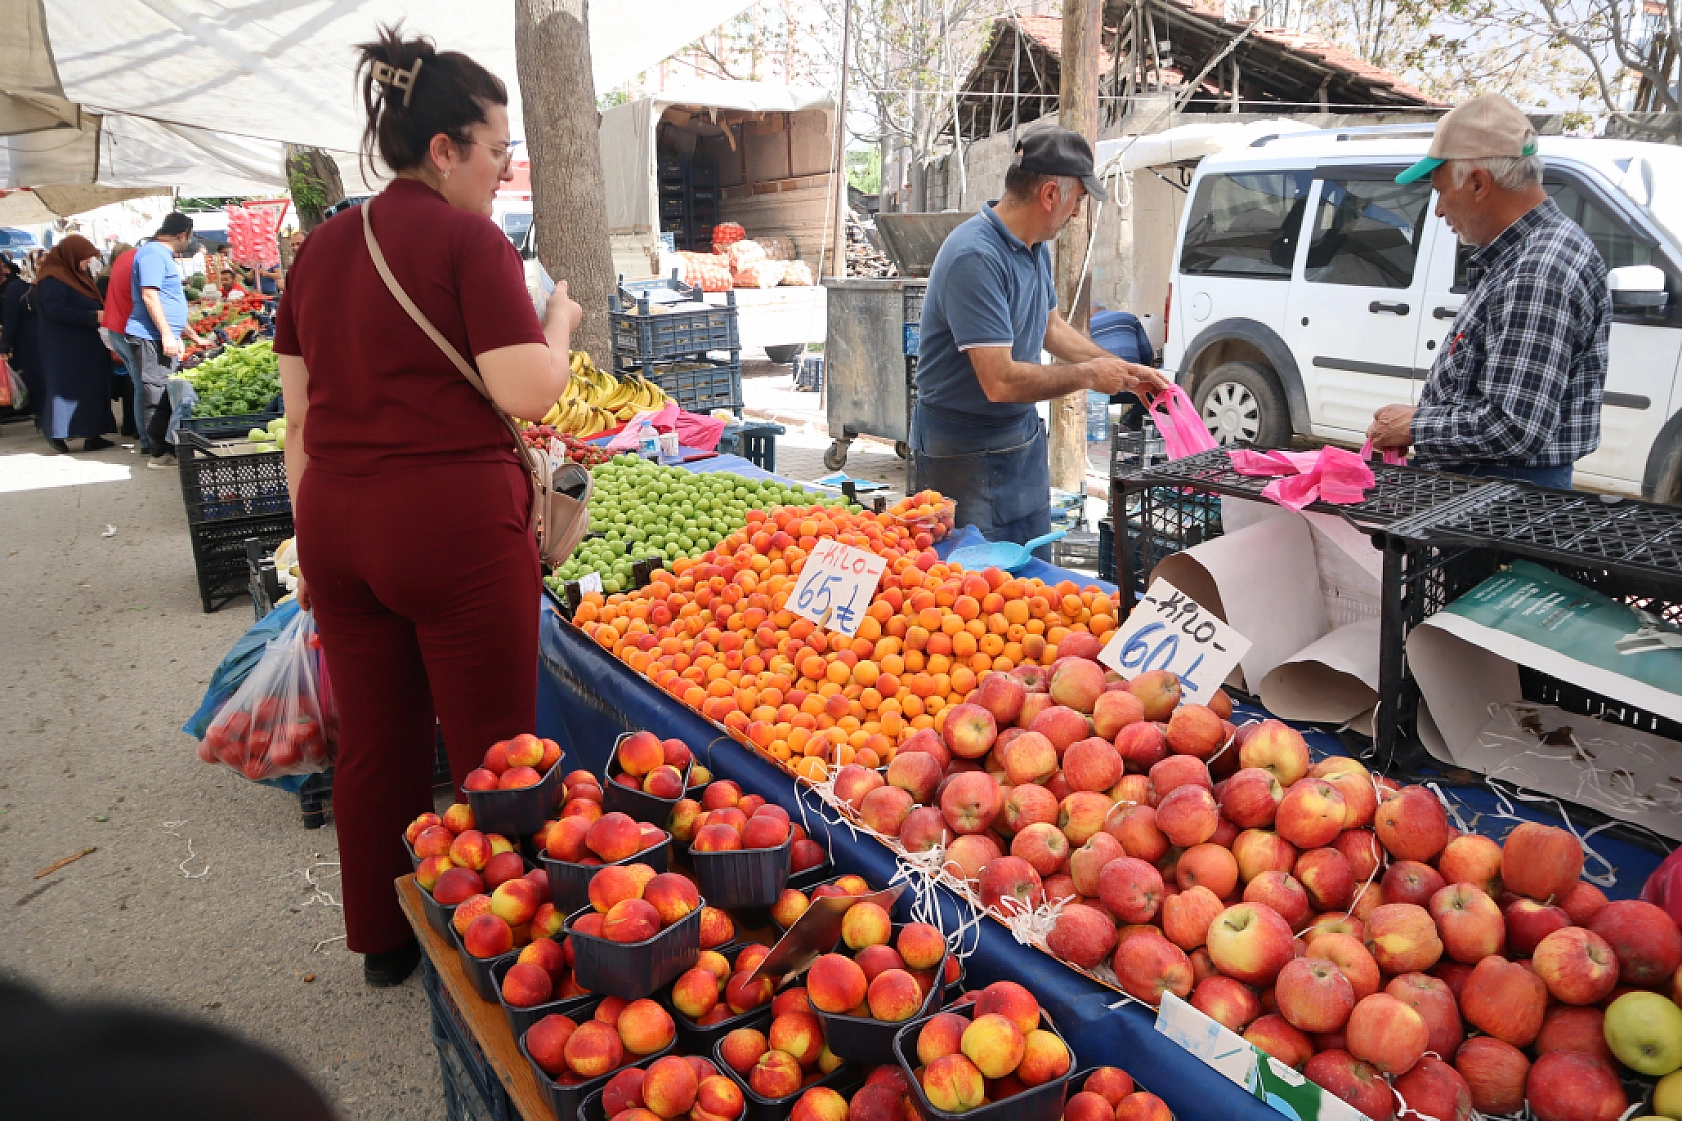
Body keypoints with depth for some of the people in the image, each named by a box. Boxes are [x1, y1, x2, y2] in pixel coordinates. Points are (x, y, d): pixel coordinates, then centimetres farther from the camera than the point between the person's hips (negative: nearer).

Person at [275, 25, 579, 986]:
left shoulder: (323, 247, 13)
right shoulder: (468, 239, -8)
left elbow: (299, 413, 15)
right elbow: (529, 393, -15)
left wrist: (314, 537, 21)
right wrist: (561, 321, 4)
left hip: (335, 521, 7)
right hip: (456, 524, -7)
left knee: (375, 742, 16)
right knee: (492, 750, 6)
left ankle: (383, 942, 32)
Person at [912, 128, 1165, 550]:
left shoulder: (1037, 248, 5)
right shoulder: (976, 257, -26)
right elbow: (1000, 381, -30)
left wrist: (1122, 369, 17)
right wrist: (1089, 375, -16)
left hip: (1025, 436, 9)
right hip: (966, 452, -9)